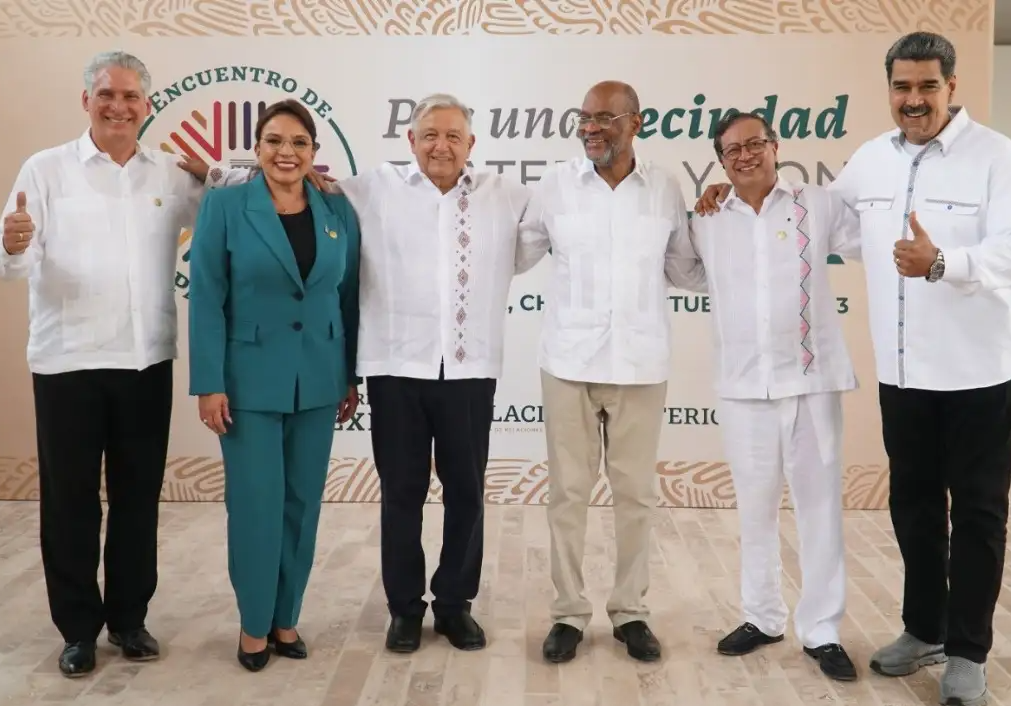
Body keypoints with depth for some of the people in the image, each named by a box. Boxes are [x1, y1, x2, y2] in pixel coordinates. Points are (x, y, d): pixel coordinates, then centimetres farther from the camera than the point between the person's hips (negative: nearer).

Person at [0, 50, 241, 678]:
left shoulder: (171, 174, 7)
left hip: (147, 362, 3)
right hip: (68, 362, -2)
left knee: (138, 496, 11)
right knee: (70, 501, 6)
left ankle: (129, 617, 26)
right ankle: (79, 627, 21)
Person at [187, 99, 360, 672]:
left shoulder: (339, 211, 4)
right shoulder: (224, 206, -5)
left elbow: (349, 297, 8)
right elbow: (206, 300, -6)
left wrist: (352, 376, 8)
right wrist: (210, 383, -11)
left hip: (318, 380, 3)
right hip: (250, 379, -3)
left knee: (303, 503, 10)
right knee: (256, 505, 1)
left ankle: (286, 619, 25)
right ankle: (254, 624, 20)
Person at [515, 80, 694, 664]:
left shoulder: (666, 189, 3)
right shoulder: (556, 184, 0)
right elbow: (515, 257, 8)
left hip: (641, 363, 1)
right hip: (569, 361, 0)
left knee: (637, 491, 8)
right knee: (568, 491, 5)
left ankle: (631, 610, 23)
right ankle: (569, 612, 18)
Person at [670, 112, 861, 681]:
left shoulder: (819, 206, -1)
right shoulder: (707, 222, 7)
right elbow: (676, 268, 21)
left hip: (812, 379, -2)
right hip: (743, 384, 3)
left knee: (820, 506, 5)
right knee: (755, 507, 13)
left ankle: (822, 630, 17)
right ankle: (763, 616, 29)